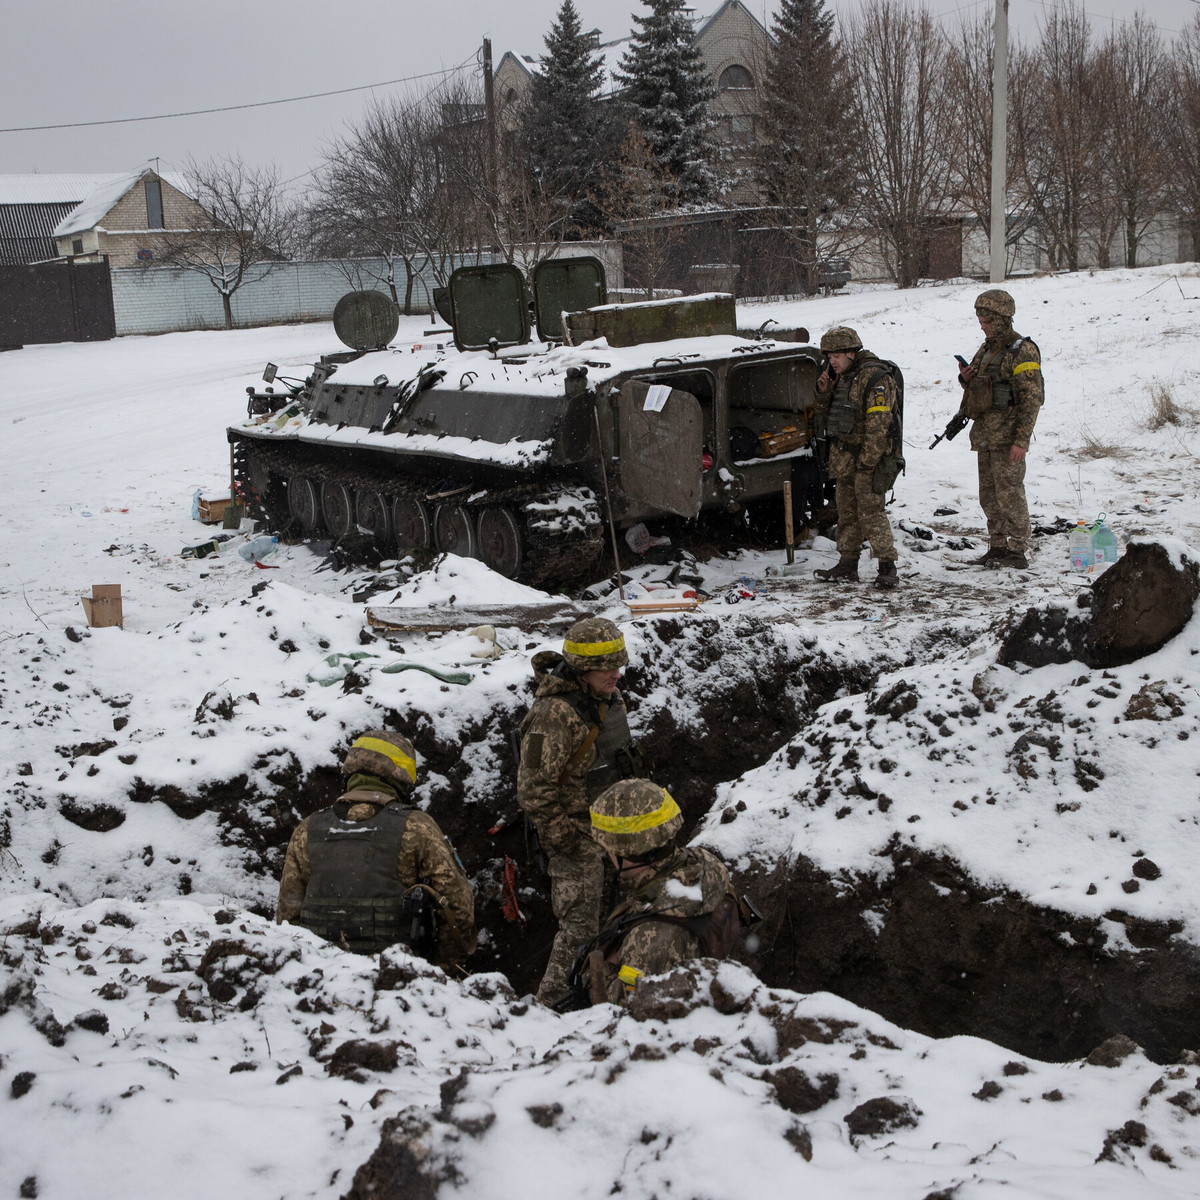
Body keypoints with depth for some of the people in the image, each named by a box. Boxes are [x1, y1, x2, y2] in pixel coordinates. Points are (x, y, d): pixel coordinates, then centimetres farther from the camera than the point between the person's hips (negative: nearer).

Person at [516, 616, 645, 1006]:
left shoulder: (607, 695, 2)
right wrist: (566, 838, -21)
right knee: (580, 924, -6)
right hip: (576, 831, -9)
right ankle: (552, 1003, 6)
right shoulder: (555, 714, -28)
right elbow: (534, 788, -24)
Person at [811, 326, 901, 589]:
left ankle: (888, 568, -8)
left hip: (867, 457, -9)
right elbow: (823, 415, 21)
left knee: (871, 512, -11)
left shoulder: (874, 379, -14)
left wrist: (866, 463, -22)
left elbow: (878, 426, -20)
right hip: (843, 456, 9)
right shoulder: (841, 378, 14)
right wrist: (824, 393, 2)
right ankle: (847, 566, 20)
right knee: (846, 513, 12)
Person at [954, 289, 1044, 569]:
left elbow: (1032, 399, -15)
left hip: (1007, 437, -9)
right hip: (984, 434, 9)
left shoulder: (1022, 351, -11)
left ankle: (1017, 551, -1)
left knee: (1009, 493, -7)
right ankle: (997, 547, 20)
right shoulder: (986, 350, 16)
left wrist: (1021, 440, -21)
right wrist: (966, 379, 3)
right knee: (989, 495, 11)